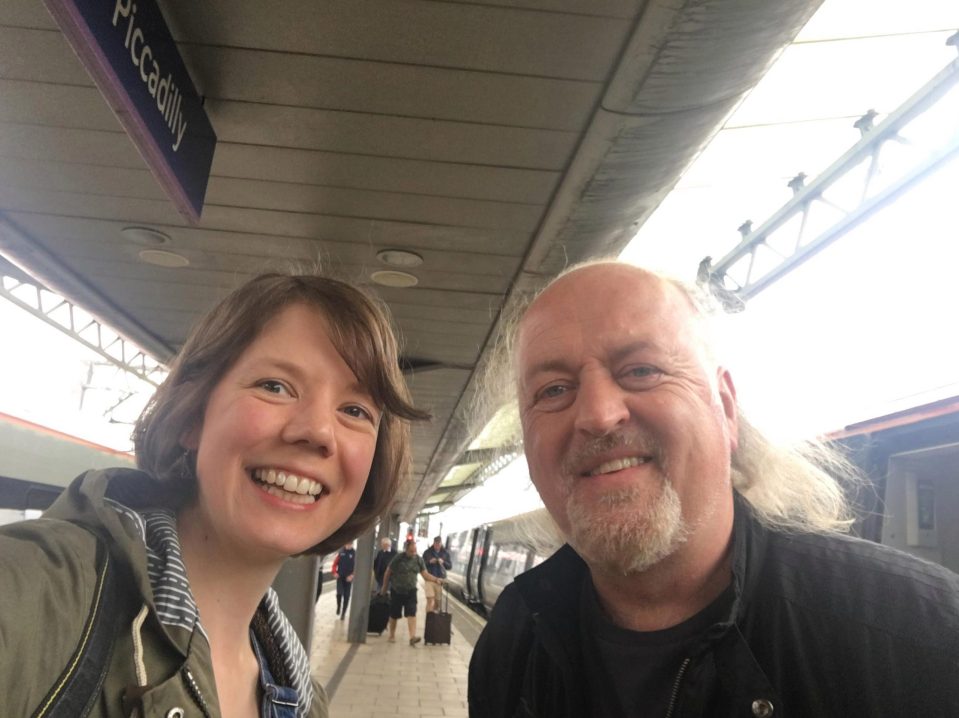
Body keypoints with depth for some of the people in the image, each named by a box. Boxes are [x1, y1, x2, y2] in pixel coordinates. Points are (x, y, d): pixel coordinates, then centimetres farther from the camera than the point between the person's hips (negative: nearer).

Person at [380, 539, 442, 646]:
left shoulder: (419, 560, -2)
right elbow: (388, 573, -2)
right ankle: (392, 635, 26)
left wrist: (436, 579, -16)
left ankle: (412, 637, -20)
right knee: (394, 615, 7)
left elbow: (425, 574, 0)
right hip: (396, 590, -2)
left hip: (411, 591, 2)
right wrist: (384, 587, 5)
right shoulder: (398, 558, -12)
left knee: (412, 613, -13)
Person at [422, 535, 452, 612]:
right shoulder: (427, 552, 1)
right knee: (430, 599, -15)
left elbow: (450, 566, 8)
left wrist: (443, 562, -11)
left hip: (440, 579, 3)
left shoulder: (445, 553, 7)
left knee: (437, 601, 6)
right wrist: (429, 562, -15)